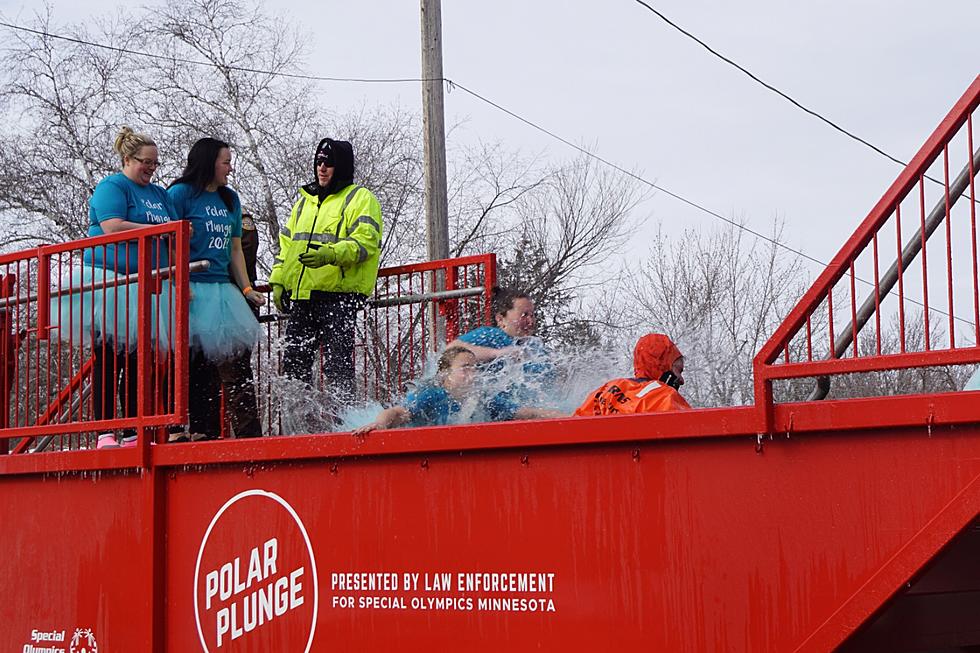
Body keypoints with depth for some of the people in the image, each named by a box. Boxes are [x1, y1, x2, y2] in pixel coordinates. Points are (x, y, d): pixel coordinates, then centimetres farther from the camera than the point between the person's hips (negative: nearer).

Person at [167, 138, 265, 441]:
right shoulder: (181, 193, -2)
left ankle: (250, 434, 1)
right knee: (197, 366, -4)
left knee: (237, 360, 1)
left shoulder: (230, 199, 19)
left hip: (223, 290, 6)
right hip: (192, 290, -6)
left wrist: (246, 289, 12)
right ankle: (203, 432, 1)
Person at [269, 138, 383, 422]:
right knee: (294, 362, 6)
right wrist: (278, 281, 15)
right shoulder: (304, 200, 23)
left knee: (336, 365, -9)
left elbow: (365, 242, -13)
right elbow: (286, 243, 27)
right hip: (301, 295, 7)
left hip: (339, 294, -7)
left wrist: (330, 254, -28)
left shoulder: (360, 199, 1)